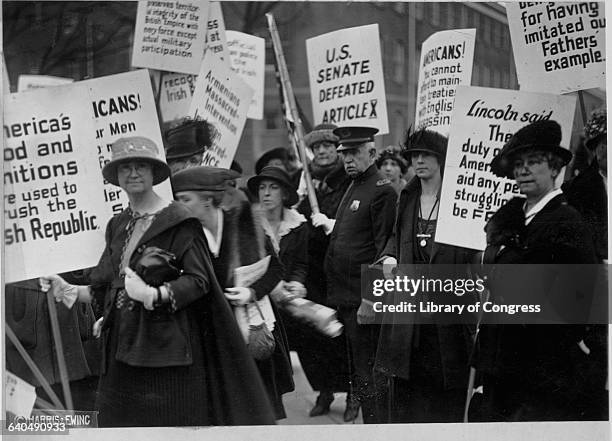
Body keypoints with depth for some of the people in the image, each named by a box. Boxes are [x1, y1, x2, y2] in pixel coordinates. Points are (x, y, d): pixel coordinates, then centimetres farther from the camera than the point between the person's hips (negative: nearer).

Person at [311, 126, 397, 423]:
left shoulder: (382, 191, -13)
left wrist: (370, 298, -22)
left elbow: (385, 250, -18)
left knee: (365, 372, -5)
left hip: (363, 299, -9)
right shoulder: (353, 188, 17)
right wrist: (329, 225, 13)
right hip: (345, 298, 10)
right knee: (357, 368, 15)